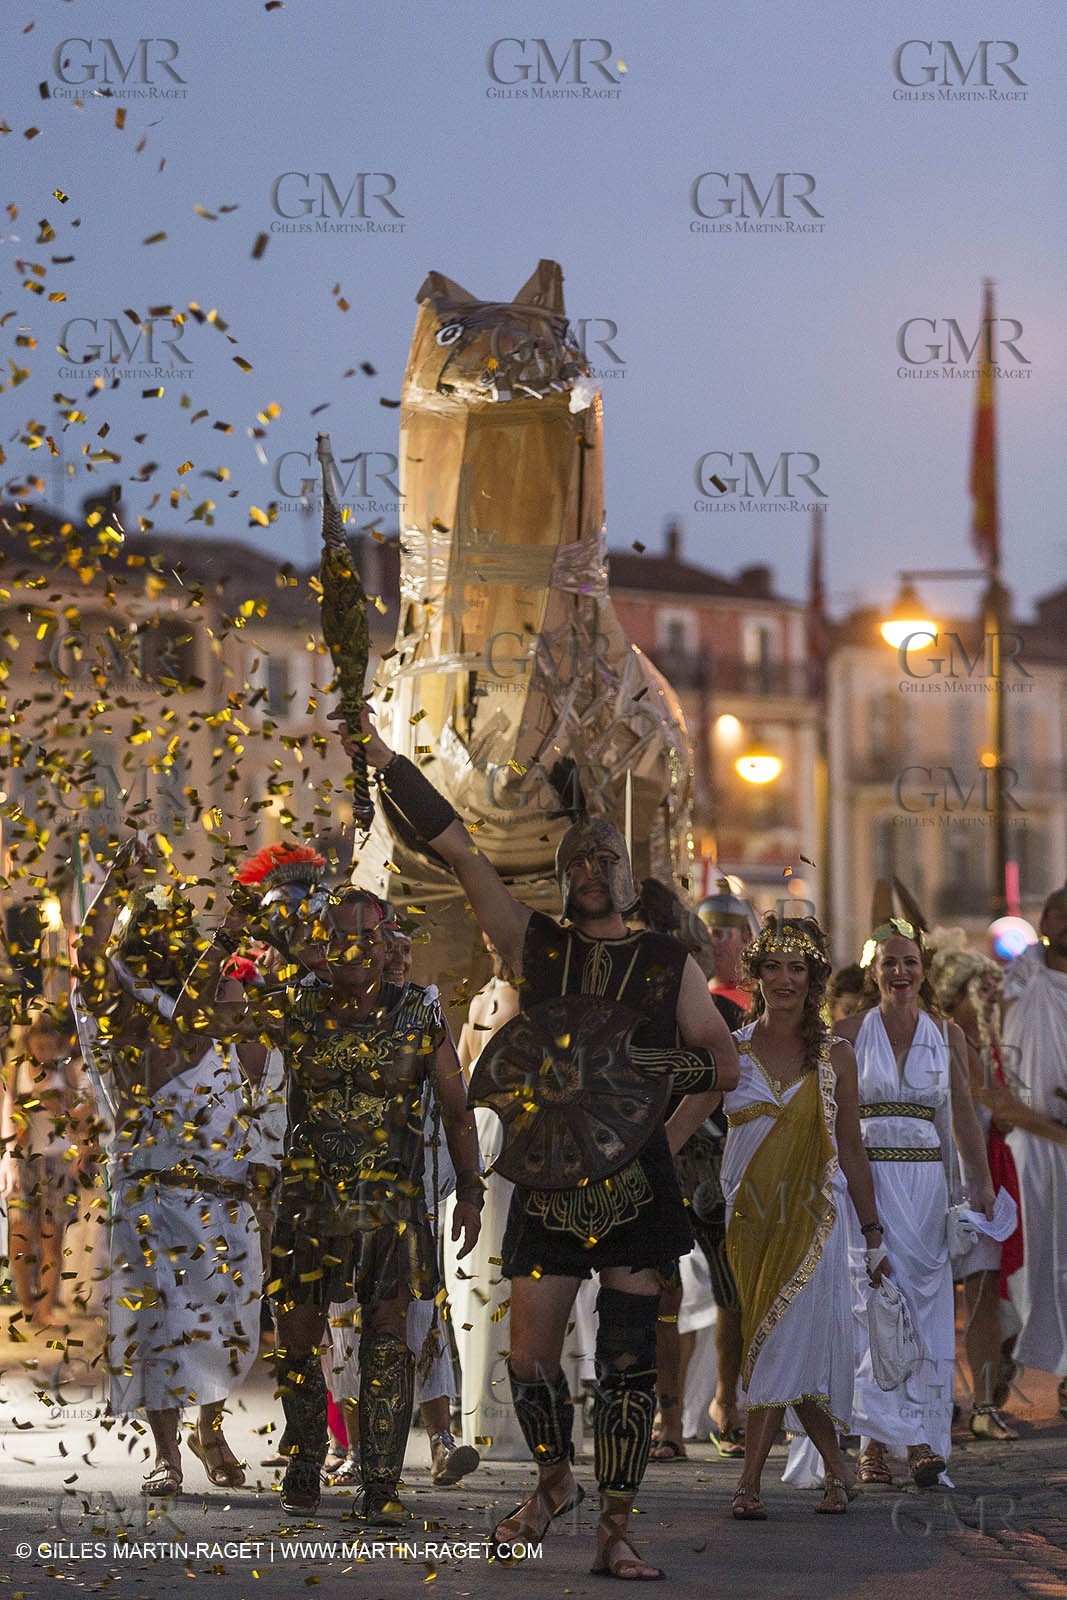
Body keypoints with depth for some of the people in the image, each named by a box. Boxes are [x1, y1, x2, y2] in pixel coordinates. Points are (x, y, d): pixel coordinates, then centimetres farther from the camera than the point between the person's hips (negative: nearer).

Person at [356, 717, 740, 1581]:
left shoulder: (669, 964, 5)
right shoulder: (534, 944, 6)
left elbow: (723, 1063, 8)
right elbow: (456, 846, 3)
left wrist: (671, 1136, -2)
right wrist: (383, 757, -1)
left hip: (636, 1186, -1)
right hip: (549, 1182, 1)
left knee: (627, 1358, -3)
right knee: (531, 1359, 0)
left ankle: (616, 1532, 2)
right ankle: (555, 1480, 28)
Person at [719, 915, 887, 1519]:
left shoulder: (834, 1055, 6)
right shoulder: (732, 1051, 5)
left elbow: (851, 1151, 10)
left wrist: (873, 1233, 11)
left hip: (814, 1214, -1)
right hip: (752, 1214, 1)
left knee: (787, 1341, -13)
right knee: (779, 1348, 1)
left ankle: (749, 1482, -14)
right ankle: (839, 1471, 16)